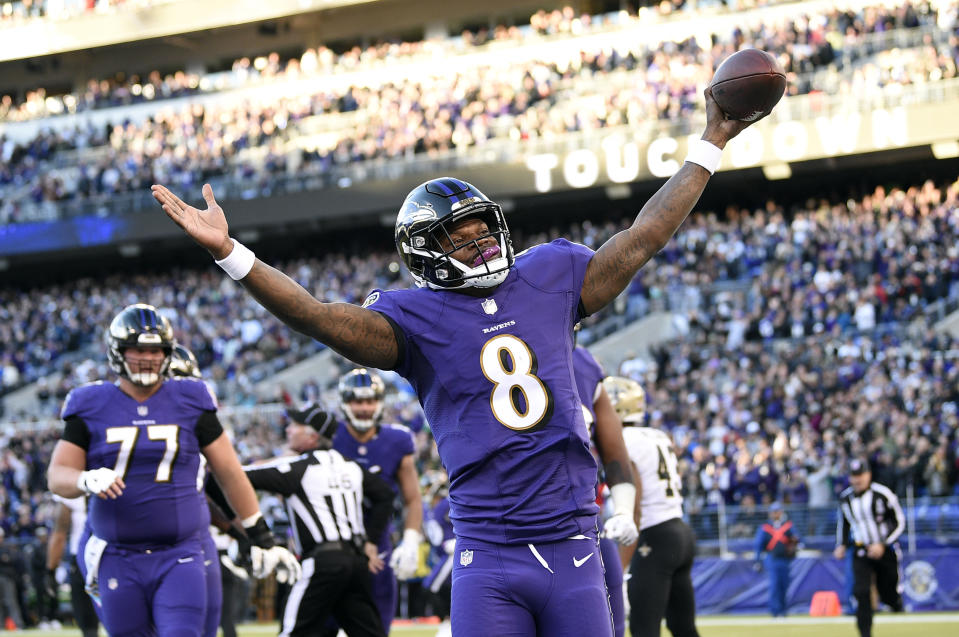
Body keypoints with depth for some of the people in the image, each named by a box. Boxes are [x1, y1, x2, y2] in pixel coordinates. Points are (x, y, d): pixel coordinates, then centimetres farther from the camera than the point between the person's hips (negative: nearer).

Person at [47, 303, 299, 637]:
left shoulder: (190, 402, 5)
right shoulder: (91, 407, 4)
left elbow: (230, 473, 9)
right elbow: (57, 476, -1)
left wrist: (262, 538, 9)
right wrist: (88, 480, -24)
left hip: (179, 557, -1)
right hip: (116, 557, 1)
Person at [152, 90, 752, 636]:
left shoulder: (547, 277, 11)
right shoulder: (416, 316, 0)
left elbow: (643, 238, 17)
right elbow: (323, 317, -13)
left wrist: (710, 144, 20)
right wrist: (229, 253, -25)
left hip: (572, 547, 3)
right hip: (489, 556, -3)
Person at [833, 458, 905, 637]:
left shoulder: (883, 494, -12)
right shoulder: (845, 498, 3)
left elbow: (899, 522, -8)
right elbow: (843, 523, 21)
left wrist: (882, 545, -17)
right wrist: (841, 545, 6)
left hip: (886, 550, -3)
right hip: (861, 552, 3)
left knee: (889, 595, 5)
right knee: (861, 592, -15)